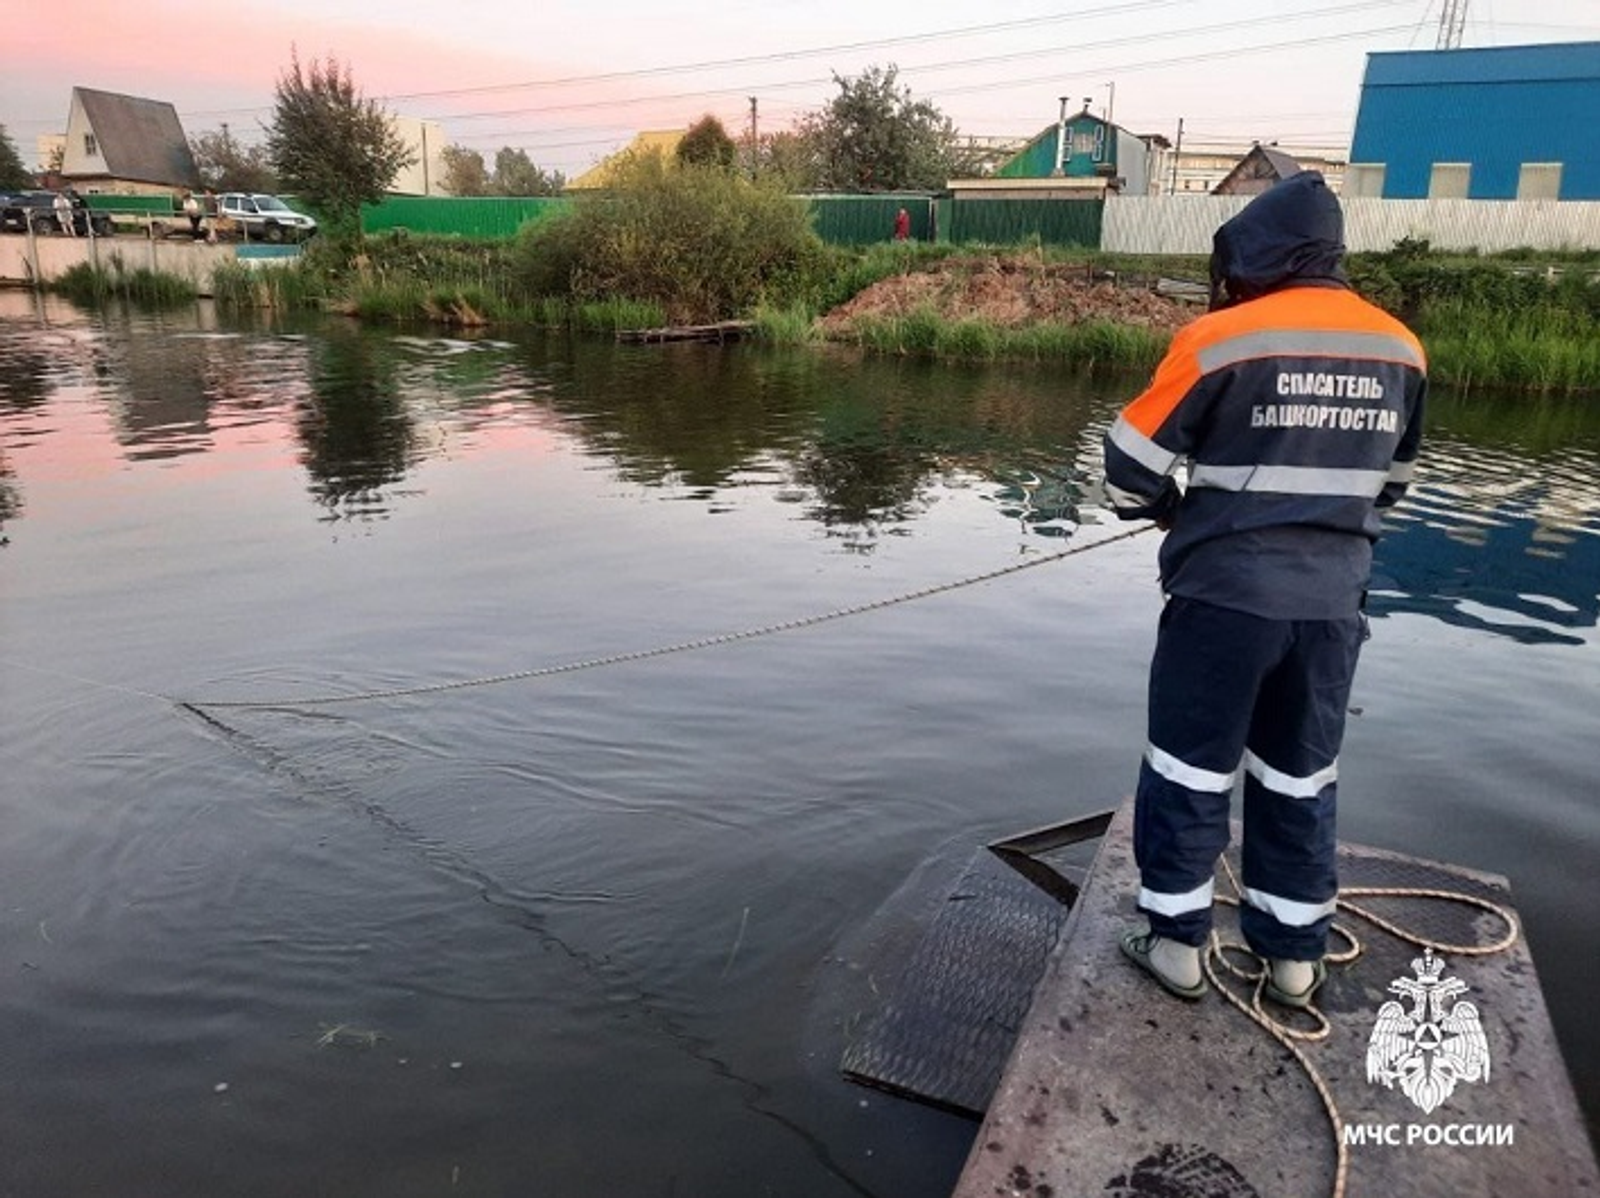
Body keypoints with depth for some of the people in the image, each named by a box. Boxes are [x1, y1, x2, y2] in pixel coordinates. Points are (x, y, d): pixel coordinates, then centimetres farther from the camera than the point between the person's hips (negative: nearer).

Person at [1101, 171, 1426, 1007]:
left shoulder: (1223, 338, -10)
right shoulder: (1400, 350, 8)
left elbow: (1132, 462, -6)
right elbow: (1388, 482, 18)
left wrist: (1171, 514, 13)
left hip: (1224, 593, -5)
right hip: (1332, 602, 5)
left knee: (1190, 770, 9)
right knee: (1301, 779, 16)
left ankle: (1176, 944, 19)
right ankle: (1294, 957, 27)